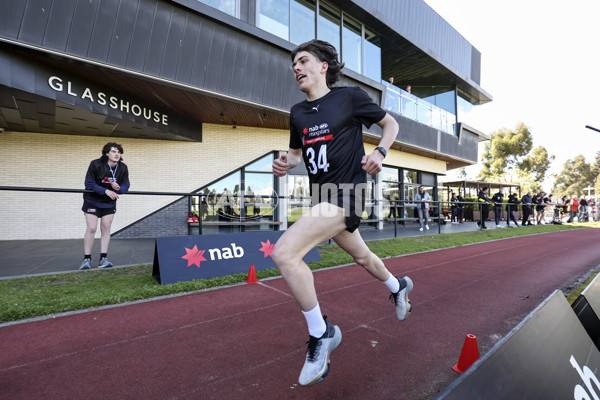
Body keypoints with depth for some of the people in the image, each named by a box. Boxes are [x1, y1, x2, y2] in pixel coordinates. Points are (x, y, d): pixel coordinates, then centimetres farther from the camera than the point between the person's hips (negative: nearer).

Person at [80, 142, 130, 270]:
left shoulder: (123, 168, -8)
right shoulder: (96, 164, -18)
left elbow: (126, 185, -4)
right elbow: (89, 183, -18)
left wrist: (119, 188, -28)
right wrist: (106, 191, -30)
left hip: (109, 203, 3)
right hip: (92, 201, -3)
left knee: (106, 228, 1)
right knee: (91, 228, -7)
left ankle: (103, 259, 6)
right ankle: (86, 259, 4)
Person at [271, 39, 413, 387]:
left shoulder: (350, 97, -4)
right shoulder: (298, 112, 11)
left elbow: (391, 123, 8)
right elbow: (298, 152, 20)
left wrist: (379, 152, -11)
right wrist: (286, 162, -3)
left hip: (345, 192, -7)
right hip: (322, 196, 7)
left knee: (284, 253, -22)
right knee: (362, 256, 25)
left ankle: (321, 332, -2)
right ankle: (398, 287, 56)